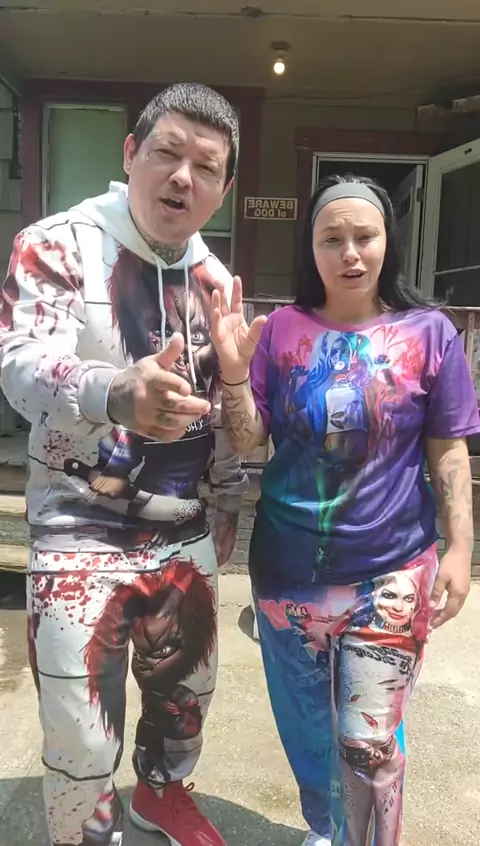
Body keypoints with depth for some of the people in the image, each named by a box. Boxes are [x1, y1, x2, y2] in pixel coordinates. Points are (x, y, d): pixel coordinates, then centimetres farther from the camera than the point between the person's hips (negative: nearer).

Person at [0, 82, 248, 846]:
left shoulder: (216, 280, 6)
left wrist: (230, 502, 15)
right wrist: (117, 392, -46)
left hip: (185, 535, 6)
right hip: (82, 537, -5)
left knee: (185, 689, 22)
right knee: (82, 734, 3)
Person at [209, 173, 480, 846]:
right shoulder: (281, 330, -2)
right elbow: (248, 440, -3)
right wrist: (234, 371, -19)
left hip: (389, 572, -2)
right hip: (287, 568, 3)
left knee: (369, 742, 3)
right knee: (306, 728, 20)